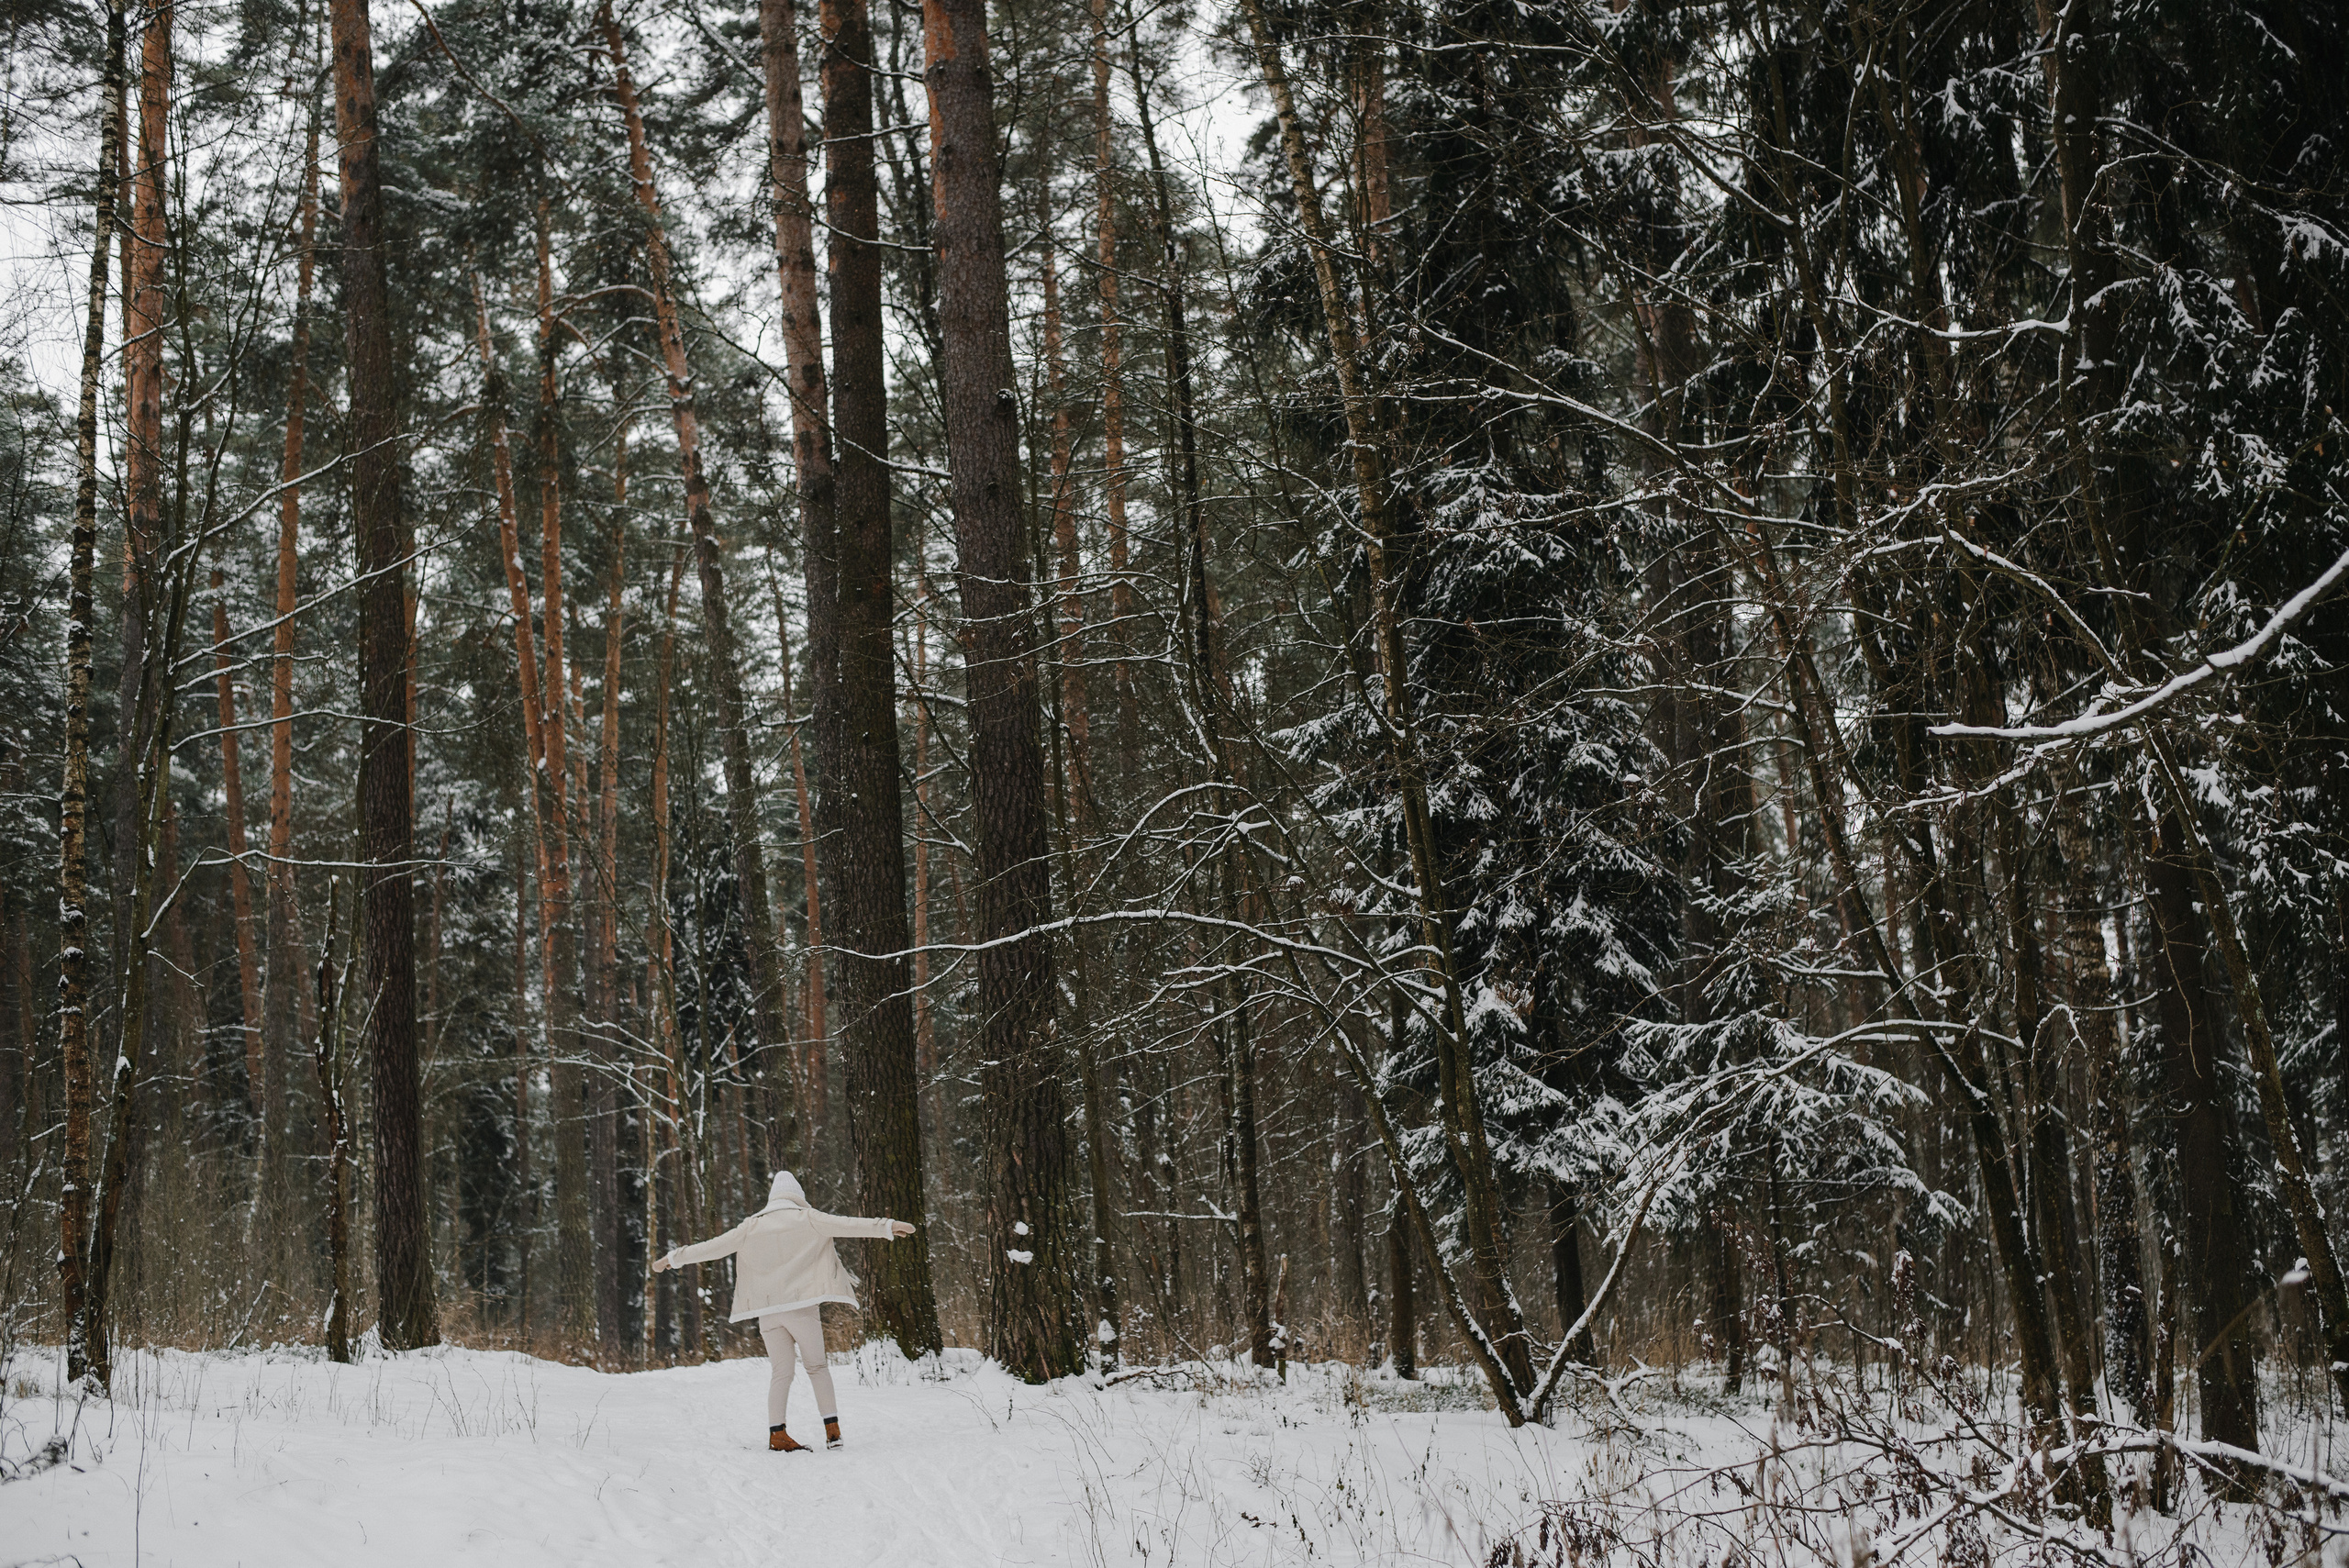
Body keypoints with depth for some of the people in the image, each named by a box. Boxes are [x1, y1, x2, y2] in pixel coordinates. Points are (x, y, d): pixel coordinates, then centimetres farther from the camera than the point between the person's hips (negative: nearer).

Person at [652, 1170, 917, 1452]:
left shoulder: (752, 1226, 12)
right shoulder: (807, 1219, 4)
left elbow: (712, 1247, 15)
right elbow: (847, 1225, -4)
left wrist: (674, 1257, 25)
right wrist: (887, 1227, -5)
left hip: (767, 1310, 3)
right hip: (802, 1305, -3)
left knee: (780, 1372, 6)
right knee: (816, 1366, 6)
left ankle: (777, 1434, 0)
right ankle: (832, 1428, 0)